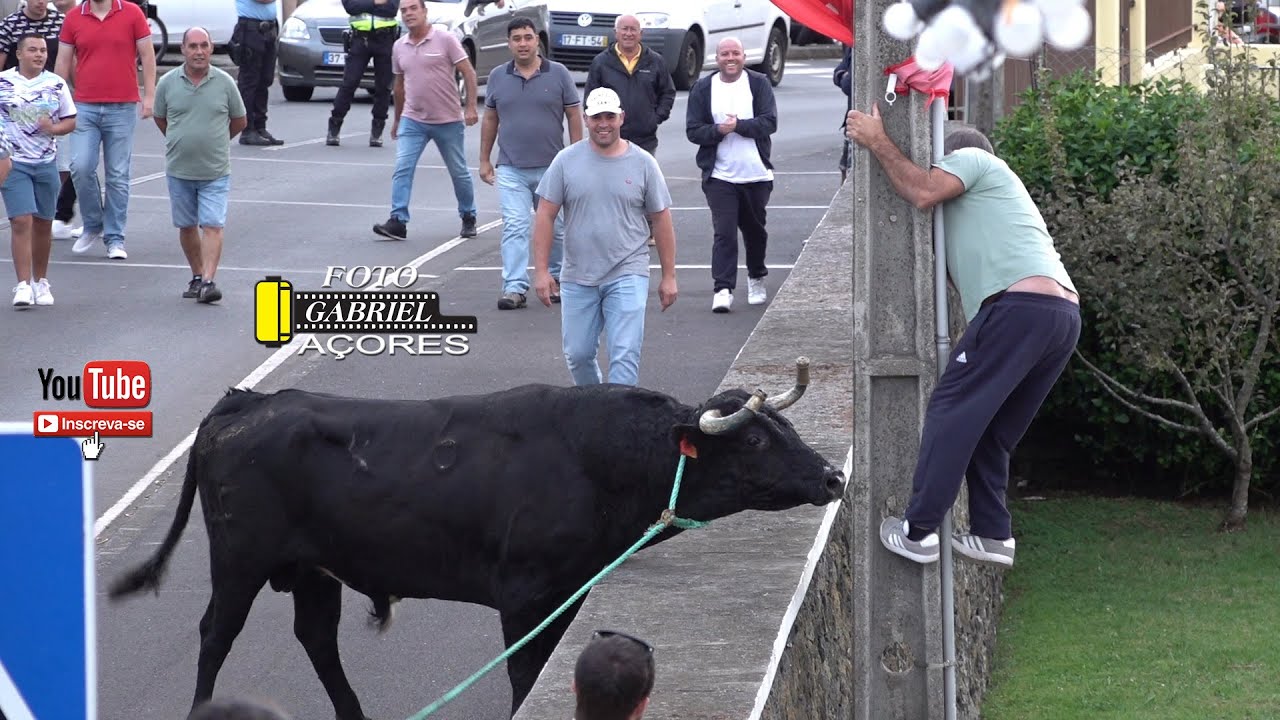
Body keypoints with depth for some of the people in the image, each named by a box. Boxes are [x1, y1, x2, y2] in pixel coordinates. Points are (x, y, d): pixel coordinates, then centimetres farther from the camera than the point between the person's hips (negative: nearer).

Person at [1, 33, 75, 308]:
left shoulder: (56, 85, 5)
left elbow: (71, 120, 10)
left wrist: (54, 128, -12)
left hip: (46, 163, 3)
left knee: (43, 224, 11)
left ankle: (40, 282, 26)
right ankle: (23, 285, -13)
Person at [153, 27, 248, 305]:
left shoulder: (225, 83, -4)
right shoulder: (168, 83, -2)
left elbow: (240, 121, 11)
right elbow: (160, 118, 14)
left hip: (215, 172, -2)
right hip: (179, 170, 2)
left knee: (212, 226, -10)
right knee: (186, 227, 11)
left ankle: (208, 281, -16)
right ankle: (196, 275, 24)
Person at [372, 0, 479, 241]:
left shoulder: (445, 40, -8)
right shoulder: (399, 47, 5)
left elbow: (468, 73, -8)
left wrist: (471, 107, -18)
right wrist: (397, 119, 22)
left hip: (448, 121, -3)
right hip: (413, 120, 3)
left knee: (459, 172, 9)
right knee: (402, 169, -12)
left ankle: (468, 218, 27)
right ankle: (398, 221, -17)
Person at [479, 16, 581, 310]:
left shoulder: (558, 74, -1)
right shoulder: (498, 77, 4)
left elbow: (574, 116, 2)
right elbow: (490, 119, 12)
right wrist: (484, 160, 11)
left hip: (552, 167, 0)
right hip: (511, 170, 0)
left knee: (555, 228, 10)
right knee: (514, 228, -8)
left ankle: (557, 280, 26)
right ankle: (514, 288, -10)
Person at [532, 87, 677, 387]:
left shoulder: (643, 163, 2)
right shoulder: (567, 161, 2)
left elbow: (661, 220, 6)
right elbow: (545, 216, 2)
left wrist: (669, 276, 5)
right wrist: (541, 270, -4)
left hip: (627, 275, -2)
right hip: (578, 278, 2)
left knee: (625, 355, -11)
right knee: (578, 354, 9)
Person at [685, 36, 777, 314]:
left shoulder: (758, 84, 1)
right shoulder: (703, 89, 2)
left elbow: (769, 122, -9)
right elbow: (693, 131, -1)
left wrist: (738, 125, -21)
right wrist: (718, 130, -20)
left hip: (756, 174, 1)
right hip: (720, 175, -1)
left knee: (755, 230, 16)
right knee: (724, 233, -10)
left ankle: (756, 280, 35)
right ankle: (723, 289, -12)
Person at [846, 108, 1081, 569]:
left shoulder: (967, 156, 14)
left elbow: (923, 191, -6)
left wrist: (877, 143, 5)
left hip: (1020, 304, -9)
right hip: (1064, 312, 9)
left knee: (951, 413, -7)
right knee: (991, 432, 16)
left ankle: (919, 531, -11)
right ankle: (992, 534, 11)